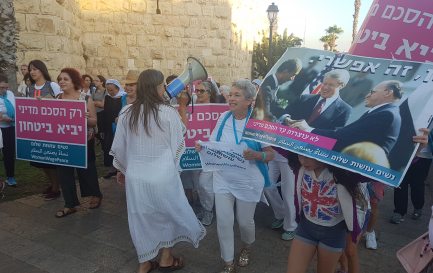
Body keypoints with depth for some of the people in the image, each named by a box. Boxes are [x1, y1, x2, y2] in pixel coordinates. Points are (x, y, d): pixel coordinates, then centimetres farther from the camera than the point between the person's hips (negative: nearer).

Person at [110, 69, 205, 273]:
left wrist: (122, 169, 20)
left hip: (135, 175, 4)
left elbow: (119, 145, 5)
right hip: (163, 175, -3)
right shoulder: (169, 113, -13)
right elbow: (177, 145, -2)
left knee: (141, 217, 17)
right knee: (170, 212, 20)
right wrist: (182, 117, 13)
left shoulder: (126, 112, -3)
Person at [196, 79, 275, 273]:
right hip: (223, 179, 3)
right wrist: (202, 147, -15)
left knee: (245, 221, 15)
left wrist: (256, 155, -31)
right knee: (223, 222, 4)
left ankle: (247, 247, 51)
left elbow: (271, 154, -11)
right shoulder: (224, 117, -3)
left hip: (248, 182, -2)